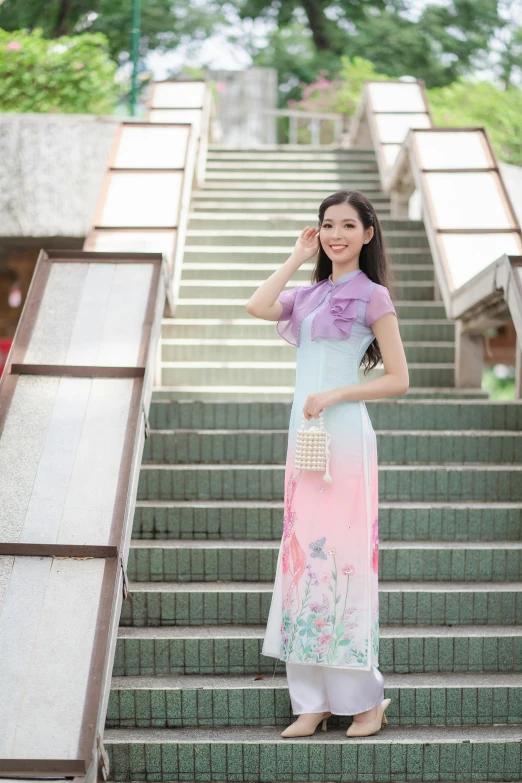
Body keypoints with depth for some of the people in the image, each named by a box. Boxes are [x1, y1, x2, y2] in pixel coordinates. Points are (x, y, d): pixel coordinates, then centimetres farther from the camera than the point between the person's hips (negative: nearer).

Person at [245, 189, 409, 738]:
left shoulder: (372, 296, -2)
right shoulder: (309, 294, 15)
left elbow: (398, 379, -5)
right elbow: (257, 307, -3)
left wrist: (332, 395, -14)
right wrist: (298, 257, 4)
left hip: (345, 436, -6)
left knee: (342, 558, -5)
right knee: (303, 557, 4)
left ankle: (366, 698, 9)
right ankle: (314, 702, 11)